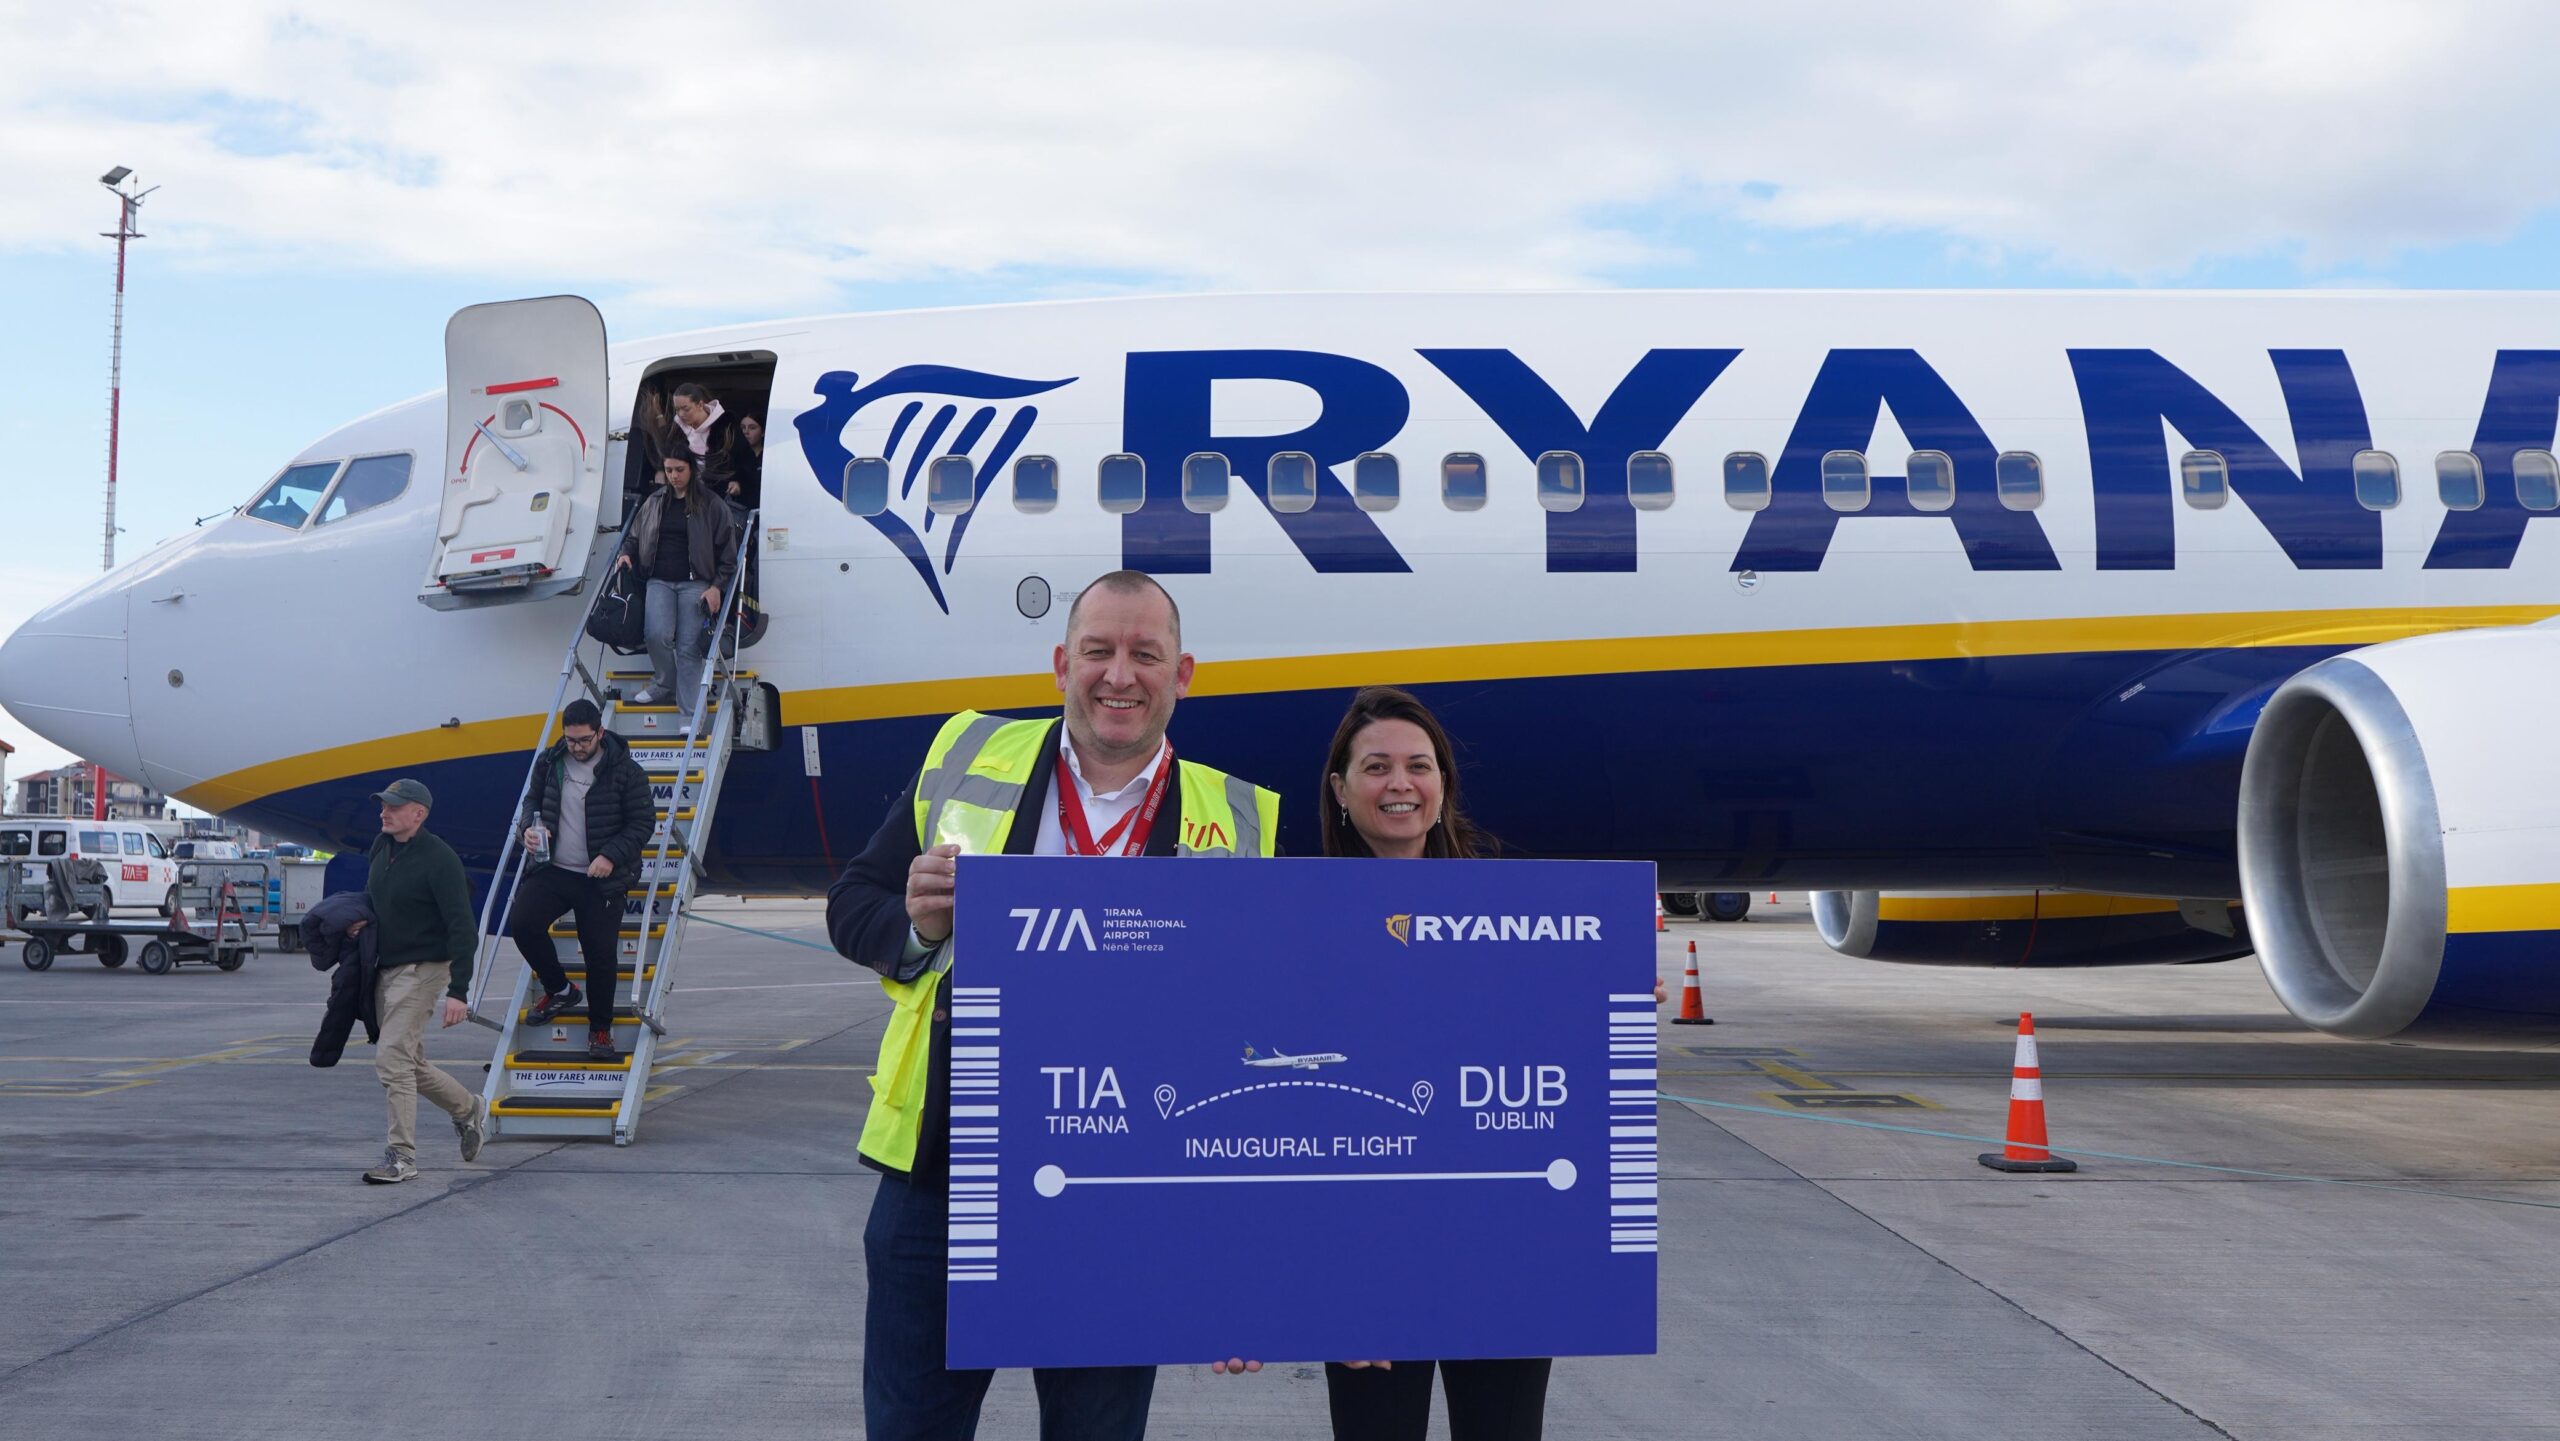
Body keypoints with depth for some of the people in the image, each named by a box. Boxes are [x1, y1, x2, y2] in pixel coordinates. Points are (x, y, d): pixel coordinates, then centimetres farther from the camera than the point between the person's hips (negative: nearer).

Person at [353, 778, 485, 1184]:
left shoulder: (439, 859, -17)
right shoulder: (381, 847, 8)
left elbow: (462, 928, -19)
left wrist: (458, 990, -24)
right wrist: (362, 917, 5)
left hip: (422, 970, -8)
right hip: (385, 969, 8)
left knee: (392, 1059, -13)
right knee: (408, 1063, 14)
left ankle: (402, 1155, -7)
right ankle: (467, 1109, 34)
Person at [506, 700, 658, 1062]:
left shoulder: (625, 771, -7)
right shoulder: (549, 764, 4)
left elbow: (643, 822, -4)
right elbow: (533, 801, 19)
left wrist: (611, 856, -18)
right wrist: (529, 827, -5)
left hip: (601, 879, -3)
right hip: (551, 870, 3)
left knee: (600, 954, -3)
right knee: (521, 923, -18)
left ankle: (600, 1028, 20)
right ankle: (559, 990, 8)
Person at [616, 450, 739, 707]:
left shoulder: (710, 505, 2)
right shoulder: (654, 502, 12)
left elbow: (727, 552, 2)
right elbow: (635, 536, 24)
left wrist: (717, 586, -6)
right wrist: (626, 553, 3)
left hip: (694, 583, -3)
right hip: (659, 581, 3)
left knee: (689, 647, -9)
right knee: (658, 635, -20)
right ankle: (664, 685, 5)